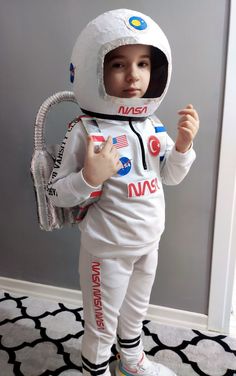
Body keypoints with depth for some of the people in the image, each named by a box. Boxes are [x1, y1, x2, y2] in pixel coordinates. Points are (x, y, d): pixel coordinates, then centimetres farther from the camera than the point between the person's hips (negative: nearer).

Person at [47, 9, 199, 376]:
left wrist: (183, 144, -11)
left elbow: (170, 177, 5)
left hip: (149, 242, 6)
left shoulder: (152, 124, -4)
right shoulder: (86, 131, -22)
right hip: (108, 250, -6)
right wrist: (90, 176, -35)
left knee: (135, 313, 30)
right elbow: (56, 193, -17)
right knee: (101, 326, 17)